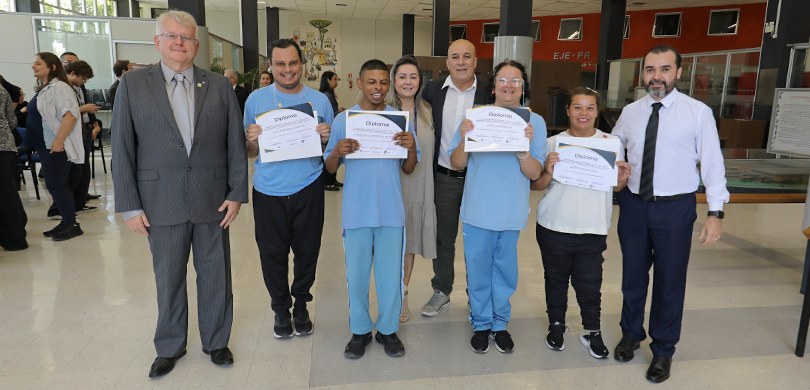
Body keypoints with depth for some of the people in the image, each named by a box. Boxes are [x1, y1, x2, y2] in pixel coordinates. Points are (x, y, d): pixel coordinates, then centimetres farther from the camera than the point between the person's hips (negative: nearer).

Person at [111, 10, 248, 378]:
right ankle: (169, 347, 33)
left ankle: (216, 341, 32)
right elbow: (122, 148, -1)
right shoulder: (133, 83, 0)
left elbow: (236, 143, 2)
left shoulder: (219, 85, 3)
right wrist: (129, 205, -5)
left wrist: (237, 193, -2)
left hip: (212, 200, 1)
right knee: (168, 279, 13)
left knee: (215, 276, 12)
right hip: (161, 202, 0)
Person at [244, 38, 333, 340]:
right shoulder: (256, 99, 2)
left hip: (308, 190, 0)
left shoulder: (319, 100, 4)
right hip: (268, 192, 0)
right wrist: (252, 140, -17)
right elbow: (249, 153, 5)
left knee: (307, 252, 10)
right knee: (273, 254, 9)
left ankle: (301, 305, 32)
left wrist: (326, 139, -14)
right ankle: (281, 309, 30)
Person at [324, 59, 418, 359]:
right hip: (356, 211, 0)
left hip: (391, 211, 1)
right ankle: (360, 330, 26)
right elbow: (330, 169, 3)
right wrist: (337, 152, -19)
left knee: (390, 273, 9)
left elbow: (409, 169, 4)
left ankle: (387, 329, 26)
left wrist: (411, 148, -16)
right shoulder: (343, 120, 1)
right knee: (356, 274, 9)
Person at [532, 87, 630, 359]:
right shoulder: (554, 142, -2)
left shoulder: (612, 143, 2)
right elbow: (535, 185, -1)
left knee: (589, 284, 7)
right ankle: (556, 326, 34)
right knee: (556, 280, 15)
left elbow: (616, 187, 9)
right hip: (554, 228, 0)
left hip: (593, 230, 0)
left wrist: (622, 179, -12)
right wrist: (548, 173, -20)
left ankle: (592, 332, 28)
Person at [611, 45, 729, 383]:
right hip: (633, 203, 3)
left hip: (675, 206, -3)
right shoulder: (629, 112, 3)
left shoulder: (698, 112, -7)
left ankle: (663, 349, 29)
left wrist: (716, 212, -12)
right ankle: (631, 333, 39)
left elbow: (712, 163, -8)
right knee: (633, 274, 16)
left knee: (670, 279, 9)